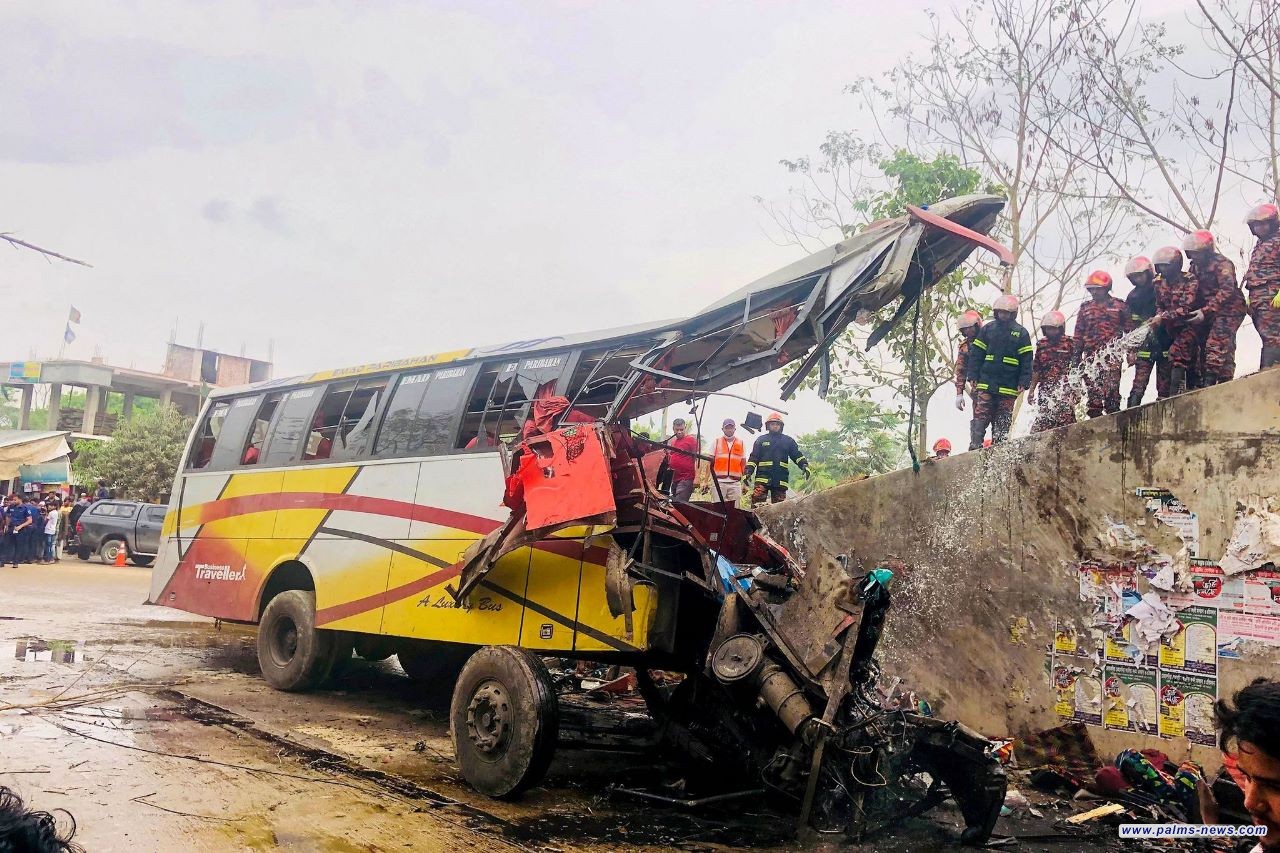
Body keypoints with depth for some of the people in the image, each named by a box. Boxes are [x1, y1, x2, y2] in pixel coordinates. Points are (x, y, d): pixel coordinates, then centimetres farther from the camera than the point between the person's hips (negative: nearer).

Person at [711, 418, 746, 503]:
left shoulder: (741, 443, 11)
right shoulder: (717, 441, 8)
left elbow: (744, 464, 13)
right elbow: (710, 462, 8)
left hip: (735, 483, 1)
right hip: (719, 481, -1)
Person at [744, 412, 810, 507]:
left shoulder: (788, 441, 15)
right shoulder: (761, 439, 12)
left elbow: (797, 456, 7)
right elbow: (753, 457, 8)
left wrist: (805, 466, -11)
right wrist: (748, 472, -4)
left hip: (780, 480, 2)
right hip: (762, 477, -2)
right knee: (756, 503, -15)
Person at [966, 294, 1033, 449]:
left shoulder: (1021, 333, 6)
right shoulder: (987, 329, 9)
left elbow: (1026, 361, 4)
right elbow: (975, 355, 8)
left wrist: (1023, 383, -5)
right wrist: (973, 377, -1)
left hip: (1008, 389, 0)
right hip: (985, 385, 0)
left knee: (1002, 423, 4)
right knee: (980, 418, -5)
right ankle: (974, 447, -3)